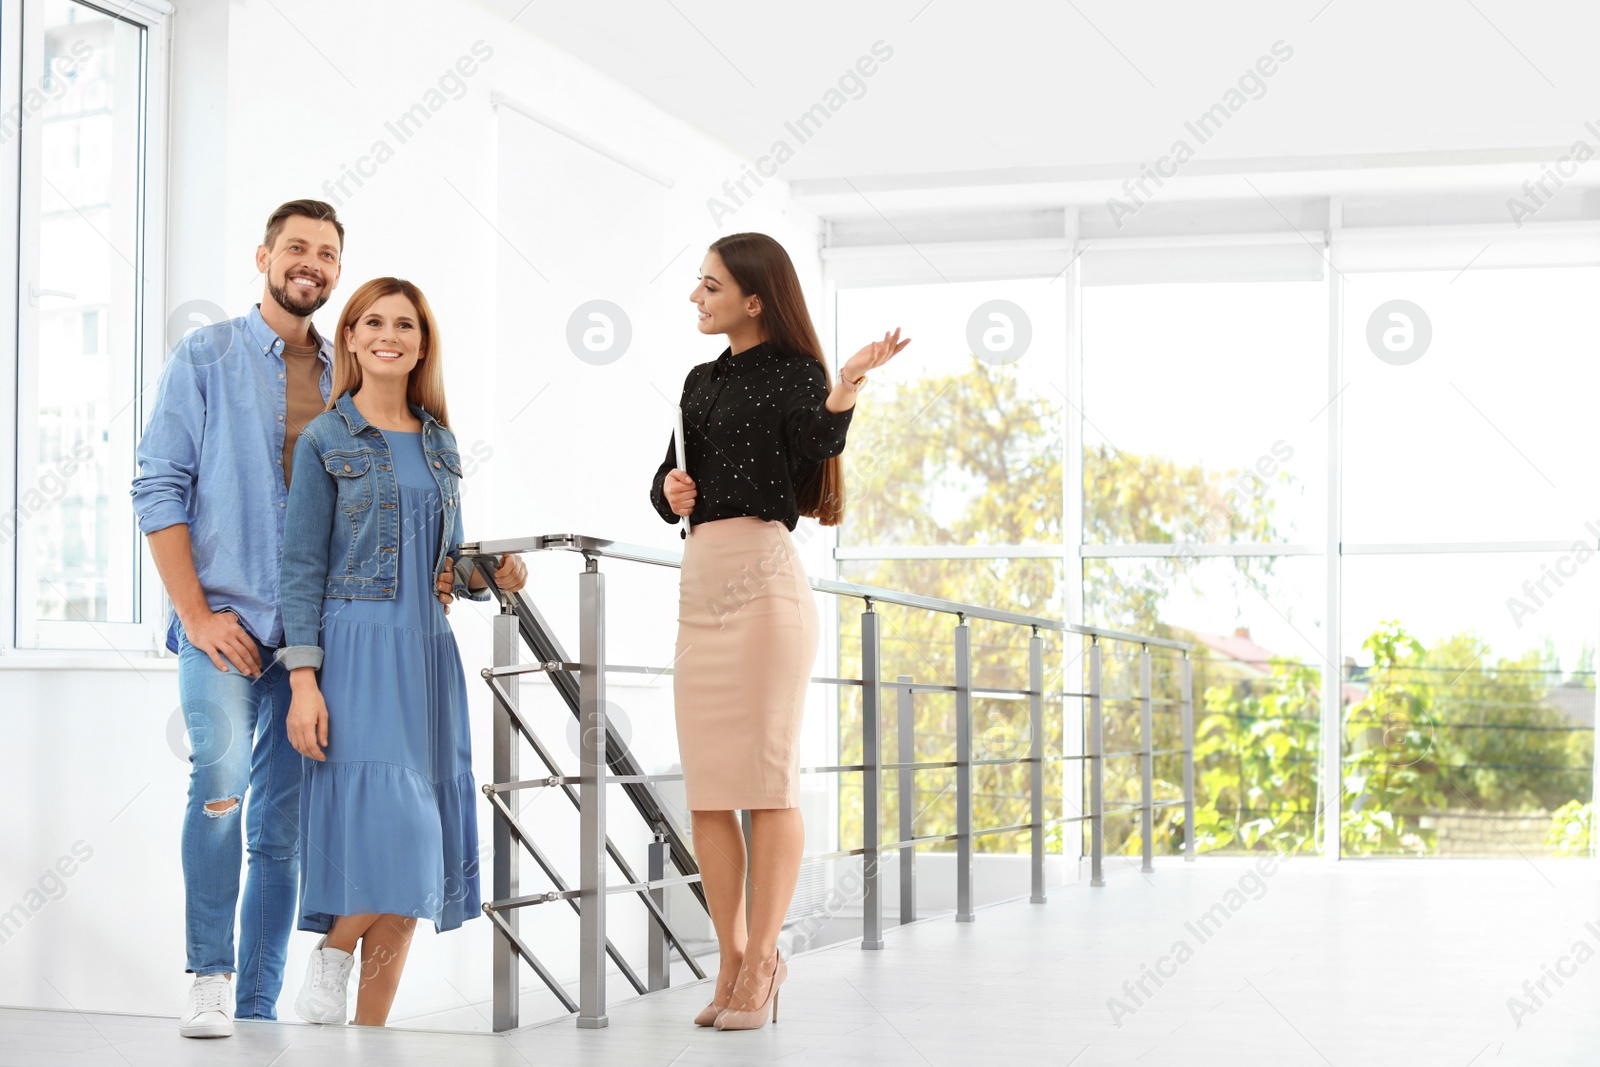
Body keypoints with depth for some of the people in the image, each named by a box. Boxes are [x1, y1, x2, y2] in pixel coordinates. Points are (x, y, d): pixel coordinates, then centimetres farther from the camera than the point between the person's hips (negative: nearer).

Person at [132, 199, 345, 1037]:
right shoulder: (205, 358, 3)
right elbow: (158, 489, -3)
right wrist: (196, 613, -10)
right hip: (223, 621, -3)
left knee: (282, 828, 4)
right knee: (222, 777, -24)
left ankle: (257, 1007, 10)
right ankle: (208, 981, -15)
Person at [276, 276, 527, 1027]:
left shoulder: (439, 444, 16)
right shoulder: (325, 440, 1)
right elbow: (302, 566, -4)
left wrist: (490, 576, -1)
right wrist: (303, 681, -12)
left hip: (428, 654, 5)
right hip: (356, 649, -5)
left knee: (412, 851, 2)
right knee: (387, 823, -18)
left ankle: (371, 1029, 9)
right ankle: (332, 951, 8)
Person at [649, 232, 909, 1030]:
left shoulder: (793, 372, 0)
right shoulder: (702, 381, 19)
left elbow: (813, 458, -17)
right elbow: (667, 483, 24)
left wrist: (845, 390, -31)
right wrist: (670, 489, 2)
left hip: (763, 574, -7)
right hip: (699, 577, 7)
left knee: (767, 775, -4)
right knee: (705, 784, 5)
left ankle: (761, 961, 2)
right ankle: (733, 959, 13)